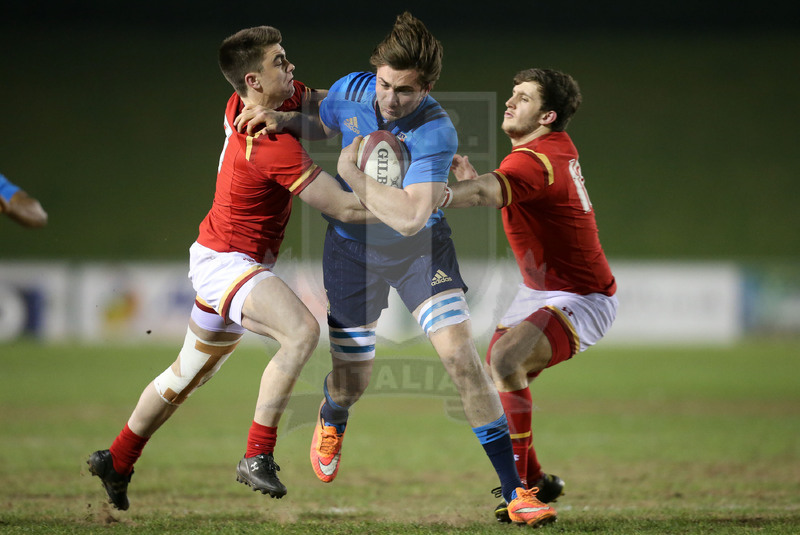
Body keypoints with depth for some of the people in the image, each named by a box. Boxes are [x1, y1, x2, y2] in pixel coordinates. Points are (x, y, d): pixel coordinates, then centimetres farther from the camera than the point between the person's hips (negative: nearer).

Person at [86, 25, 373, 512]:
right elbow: (345, 208, -26)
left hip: (221, 261, 10)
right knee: (303, 330, -31)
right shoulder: (272, 145, -29)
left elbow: (317, 100, 18)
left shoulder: (244, 106, -2)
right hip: (227, 261, -10)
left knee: (188, 375, 24)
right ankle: (258, 457, -27)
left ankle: (117, 462, 41)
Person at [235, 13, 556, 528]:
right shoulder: (350, 90, -14)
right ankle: (332, 421, 51)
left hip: (421, 248, -3)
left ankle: (513, 490, -9)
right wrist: (283, 120, -7)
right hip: (353, 248, 3)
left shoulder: (436, 132, -29)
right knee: (352, 382, 9)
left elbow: (410, 216, -39)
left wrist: (353, 173, -31)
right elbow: (322, 127, 12)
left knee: (461, 354, -18)